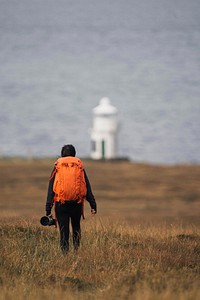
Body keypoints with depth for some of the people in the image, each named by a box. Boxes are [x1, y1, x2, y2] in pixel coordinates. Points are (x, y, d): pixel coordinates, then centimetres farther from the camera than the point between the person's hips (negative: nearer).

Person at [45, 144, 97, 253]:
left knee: (64, 232, 1)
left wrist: (48, 208, 0)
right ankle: (76, 250, 13)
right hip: (77, 204, 1)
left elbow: (51, 189, 0)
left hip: (61, 205, -1)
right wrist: (93, 205, 3)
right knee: (76, 228, 22)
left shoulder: (57, 168, 3)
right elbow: (87, 188, 3)